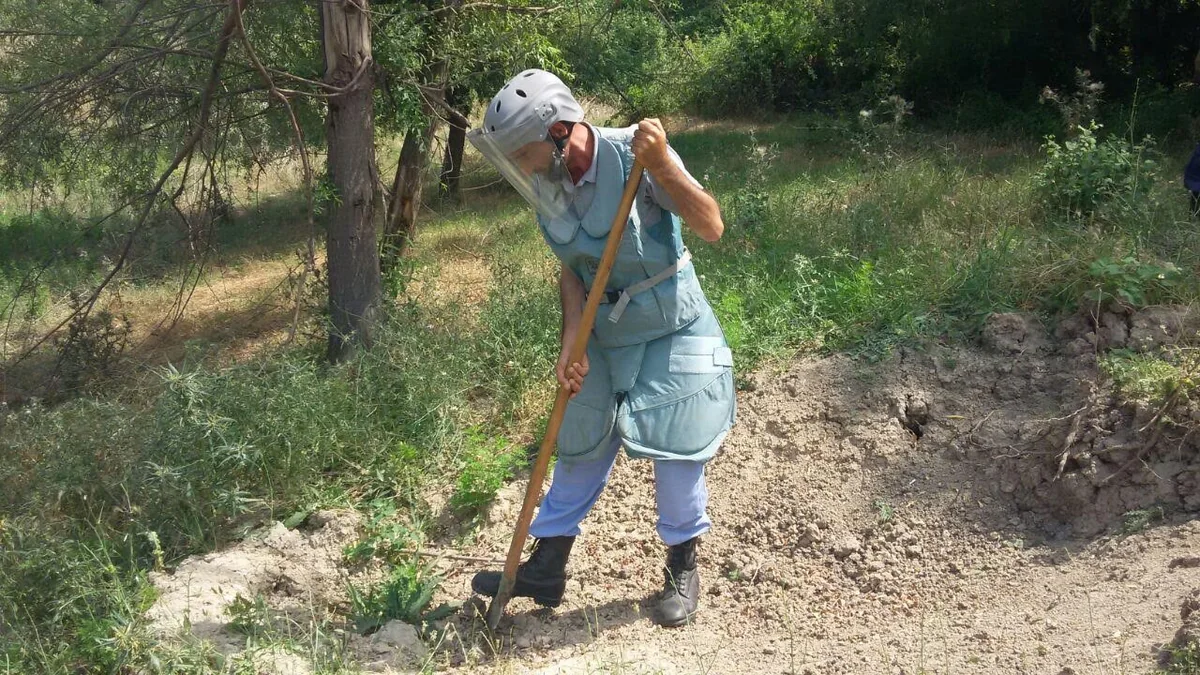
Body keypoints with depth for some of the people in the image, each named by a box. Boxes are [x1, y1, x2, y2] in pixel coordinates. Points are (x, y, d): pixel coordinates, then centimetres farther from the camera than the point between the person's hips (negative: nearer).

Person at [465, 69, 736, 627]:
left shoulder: (633, 153, -23)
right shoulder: (546, 185, -7)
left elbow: (712, 227, -26)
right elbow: (571, 271, -2)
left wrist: (662, 166, -39)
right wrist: (572, 345, -13)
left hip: (671, 333, -5)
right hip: (605, 336, 5)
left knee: (675, 451, 2)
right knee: (579, 449, 13)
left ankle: (682, 568, 24)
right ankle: (545, 568, 26)